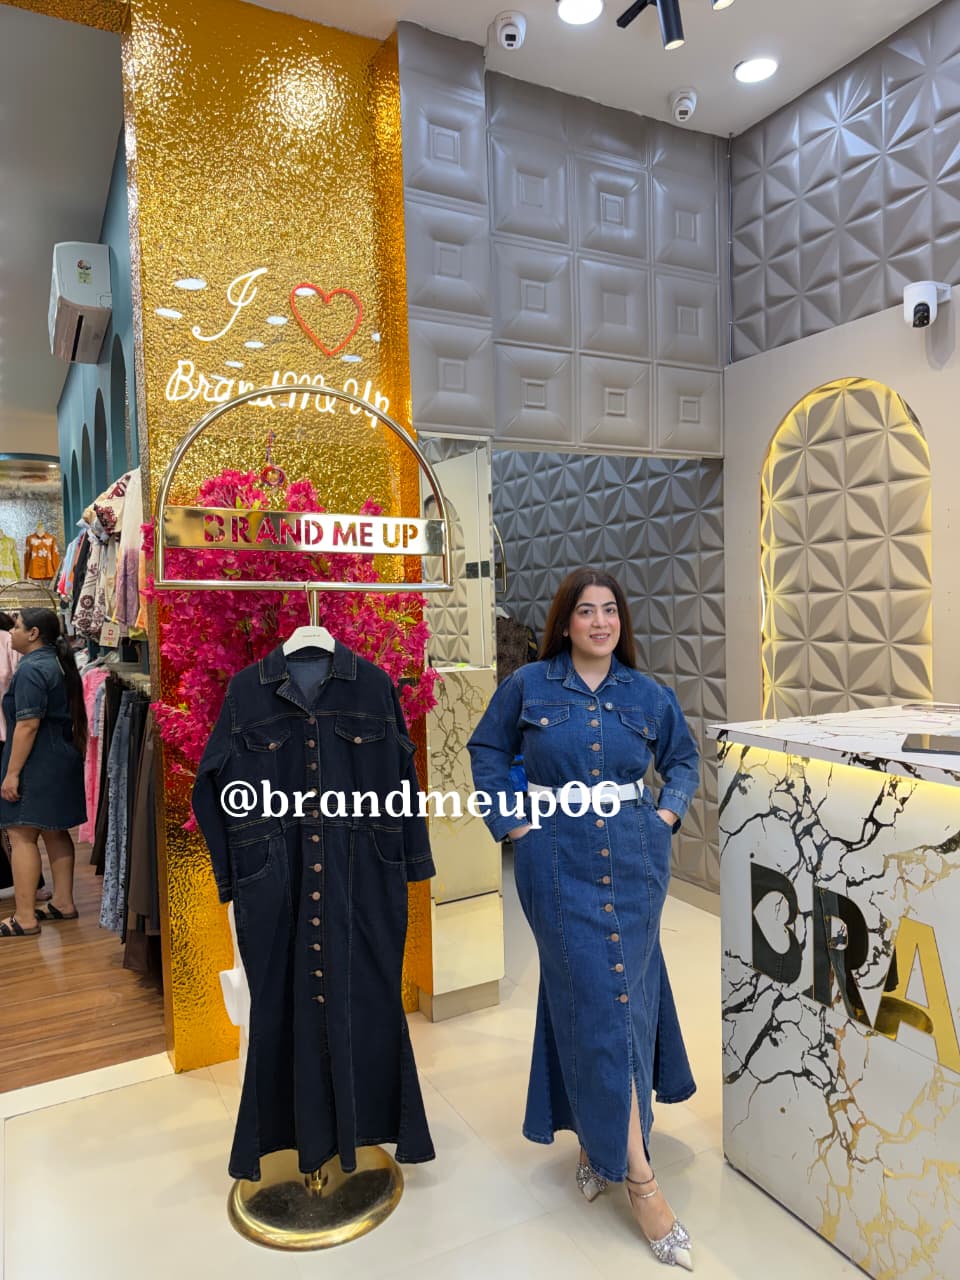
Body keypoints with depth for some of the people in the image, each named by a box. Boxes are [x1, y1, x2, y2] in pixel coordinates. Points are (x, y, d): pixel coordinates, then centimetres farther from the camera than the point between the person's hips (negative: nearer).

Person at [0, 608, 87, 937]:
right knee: (55, 833, 15)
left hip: (36, 764, -10)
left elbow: (28, 725, -22)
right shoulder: (59, 664, 14)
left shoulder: (31, 668, -16)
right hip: (63, 759, 10)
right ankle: (63, 902, 22)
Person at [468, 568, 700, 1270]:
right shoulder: (529, 686, -2)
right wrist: (509, 820, 3)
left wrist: (669, 812, 3)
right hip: (560, 863, -2)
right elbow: (488, 748, 10)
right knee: (595, 999, -2)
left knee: (624, 995, 9)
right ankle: (639, 1175, 10)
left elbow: (685, 758, 19)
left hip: (634, 862, 3)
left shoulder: (649, 696, 4)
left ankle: (600, 1140, 34)